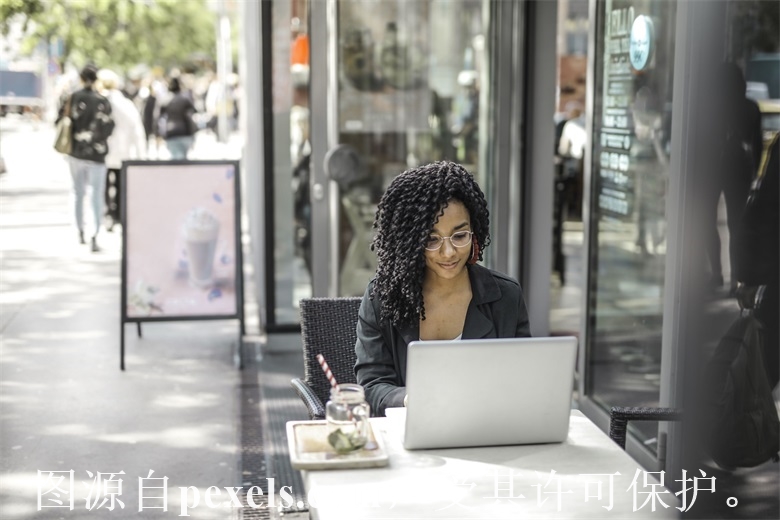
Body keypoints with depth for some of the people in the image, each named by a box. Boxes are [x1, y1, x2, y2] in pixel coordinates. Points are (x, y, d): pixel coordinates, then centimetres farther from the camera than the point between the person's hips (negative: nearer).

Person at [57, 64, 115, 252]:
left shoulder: (71, 99, -2)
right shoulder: (102, 102, -12)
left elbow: (60, 122, 1)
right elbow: (106, 129, -13)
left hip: (75, 154, 4)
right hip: (96, 155, -4)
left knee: (79, 194, 18)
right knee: (97, 196, -1)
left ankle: (81, 232, 30)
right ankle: (95, 236, -14)